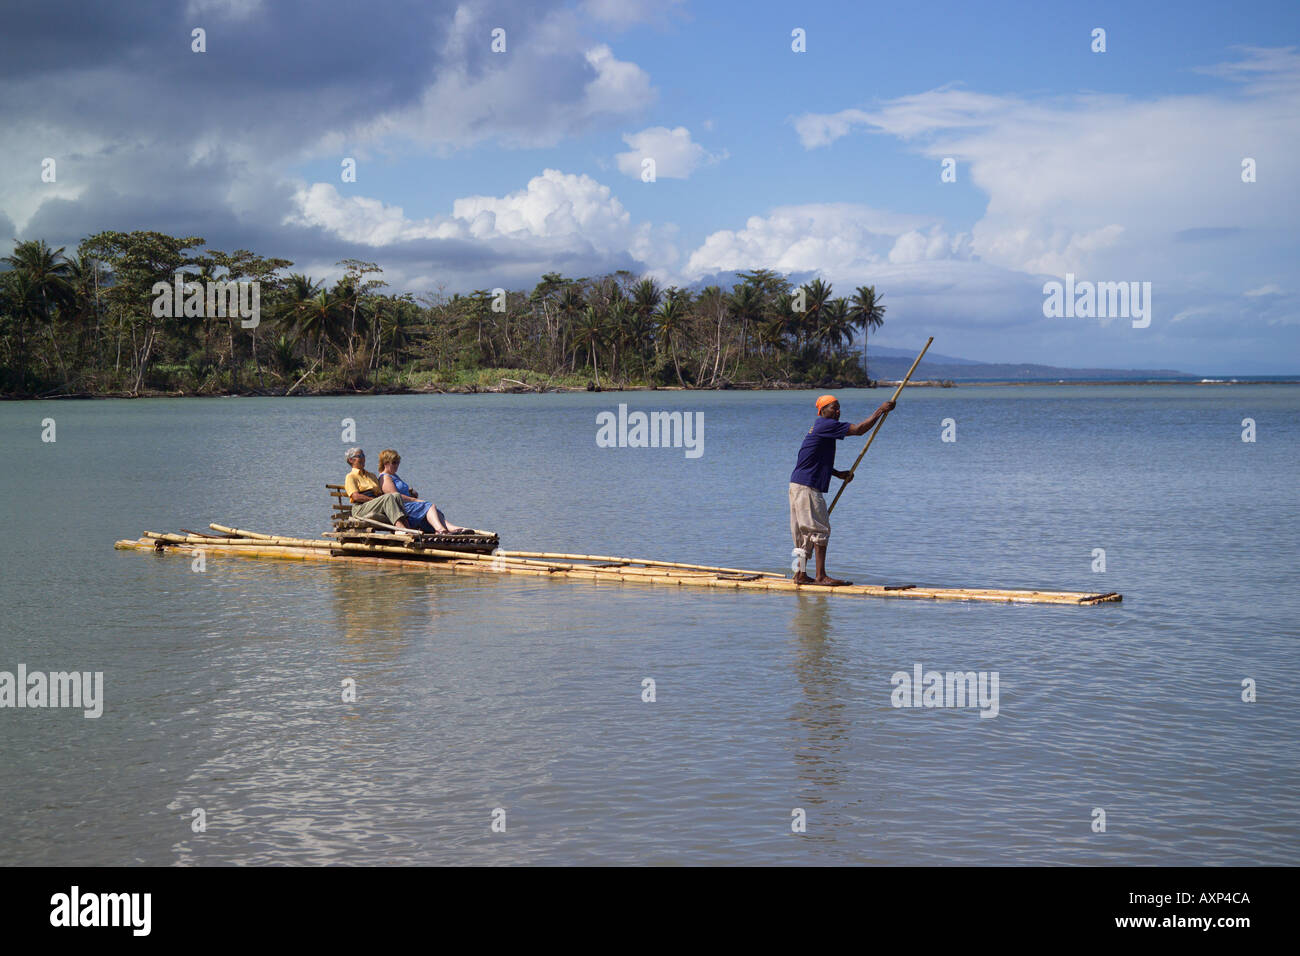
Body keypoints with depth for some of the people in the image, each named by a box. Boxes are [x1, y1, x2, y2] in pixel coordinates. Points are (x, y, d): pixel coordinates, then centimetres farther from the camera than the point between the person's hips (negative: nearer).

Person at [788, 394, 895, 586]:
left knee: (806, 532, 12)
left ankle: (800, 574, 16)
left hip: (799, 486, 10)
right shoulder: (825, 425, -12)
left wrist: (839, 474, 14)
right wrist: (880, 411, -8)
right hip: (806, 487, -10)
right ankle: (821, 576, -9)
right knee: (820, 529, -8)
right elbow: (859, 429, -16)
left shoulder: (822, 427, 20)